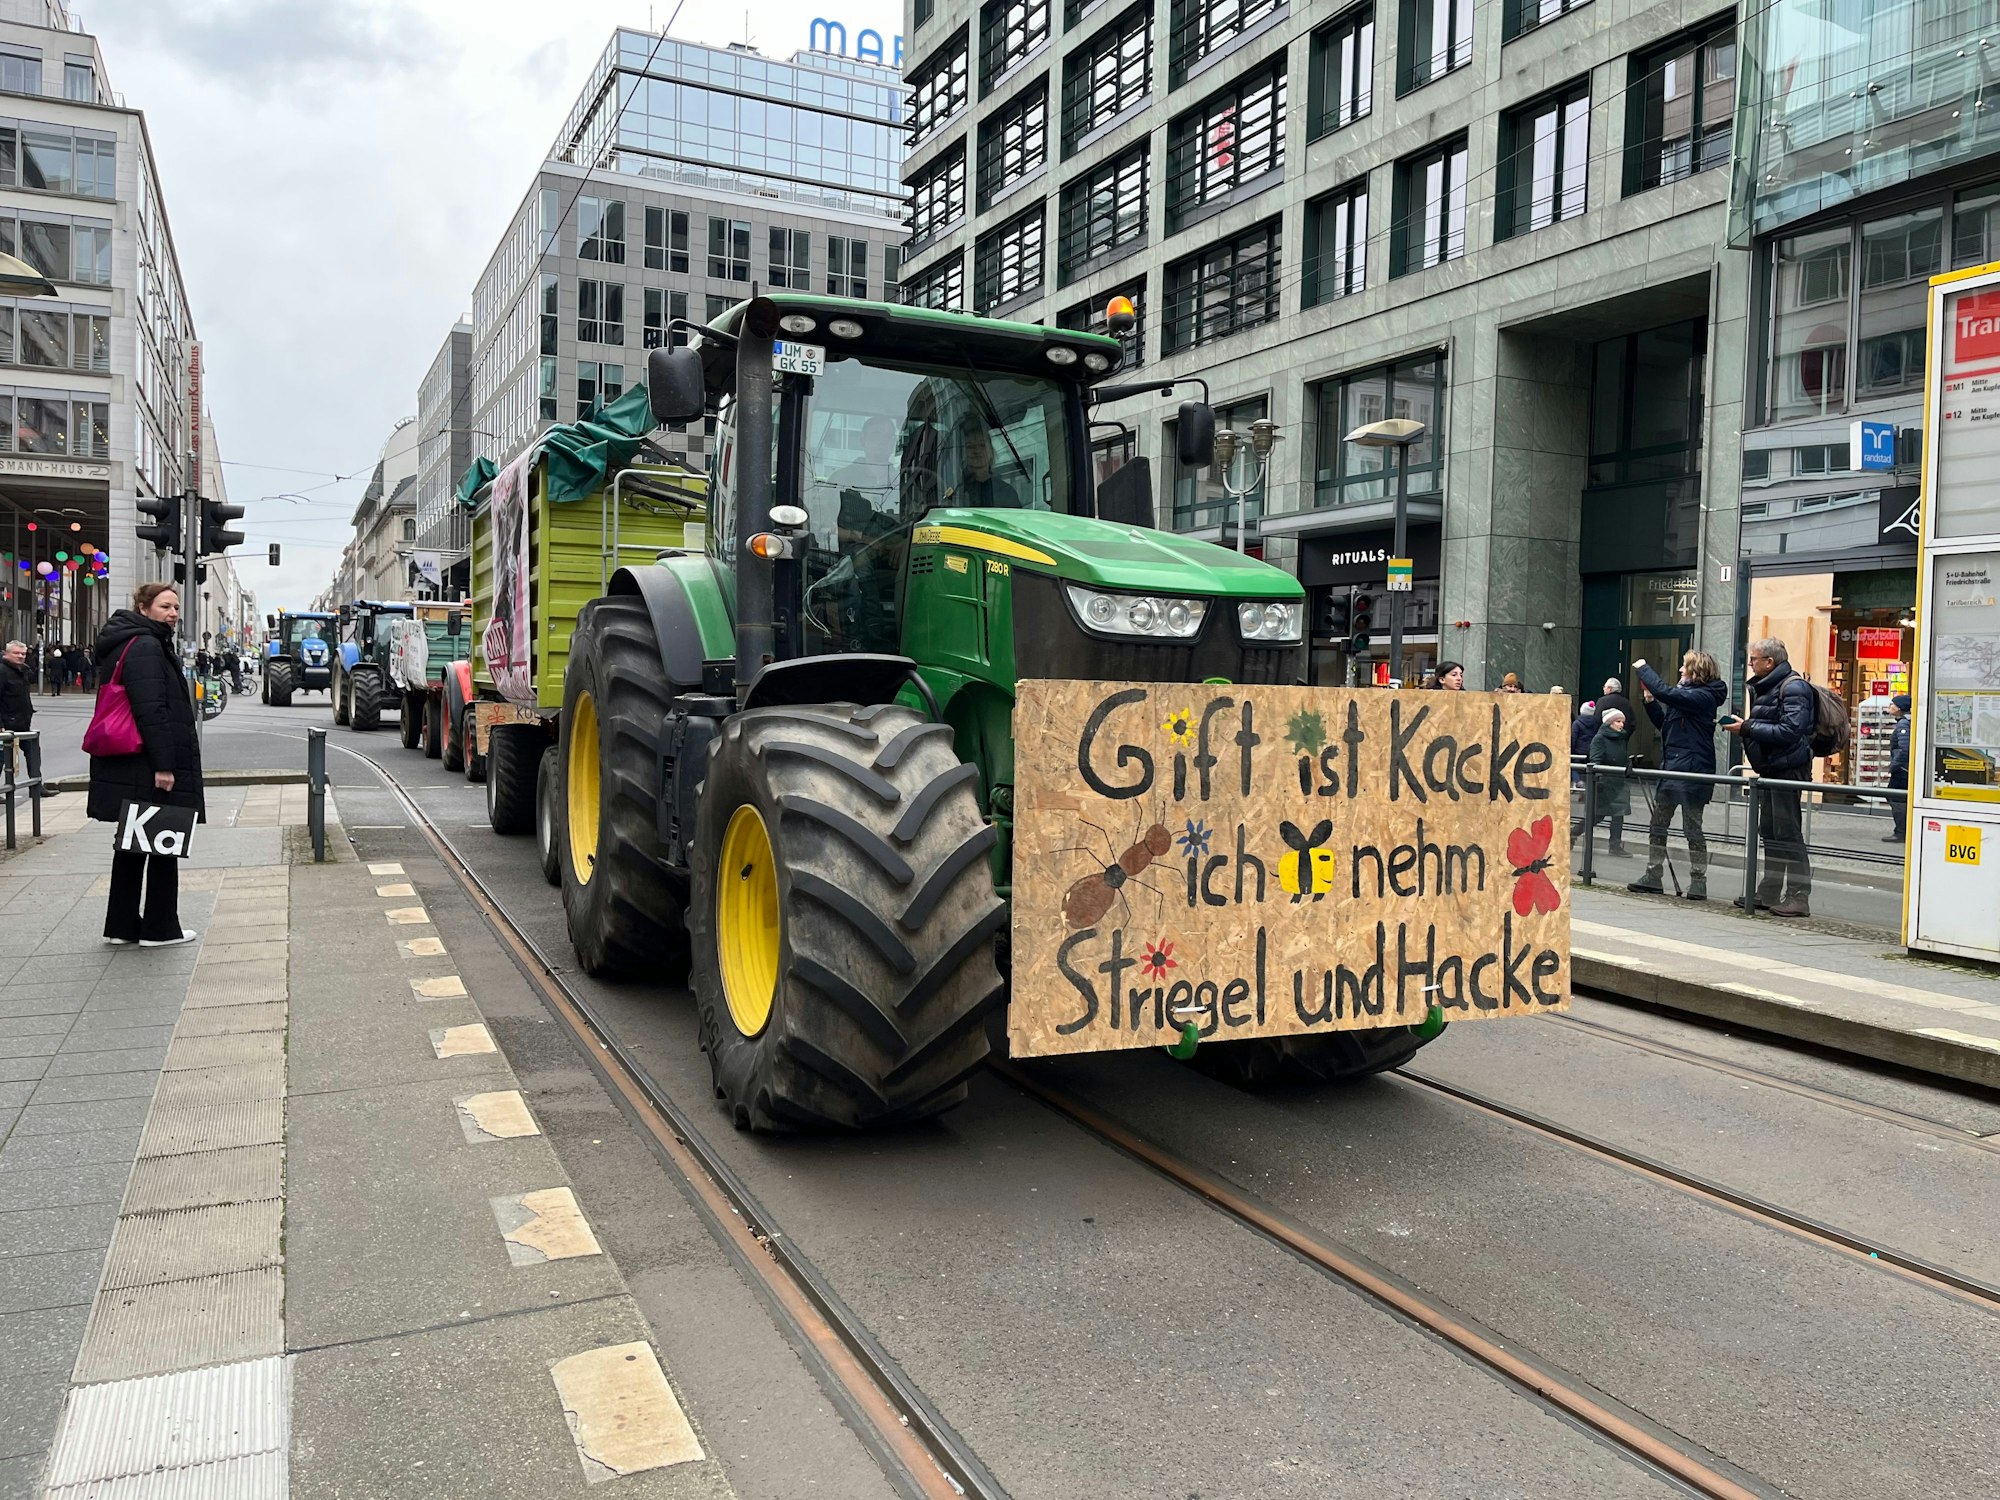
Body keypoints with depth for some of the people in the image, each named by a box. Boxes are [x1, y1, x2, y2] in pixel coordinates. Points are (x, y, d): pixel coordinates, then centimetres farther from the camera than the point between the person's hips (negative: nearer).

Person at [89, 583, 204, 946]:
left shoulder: (124, 644, 19)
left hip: (127, 769, 10)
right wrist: (163, 765, -24)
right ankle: (160, 928, 6)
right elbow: (152, 710, -22)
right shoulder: (146, 647, -15)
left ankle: (122, 924, 21)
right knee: (163, 845, -1)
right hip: (148, 767, -10)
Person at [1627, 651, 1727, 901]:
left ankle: (1698, 883, 4)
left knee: (1692, 828, -3)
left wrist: (1643, 668, -13)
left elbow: (1666, 693, -25)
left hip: (1692, 770, -10)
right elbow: (1664, 724, 20)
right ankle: (1652, 877, 16)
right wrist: (1649, 701, 7)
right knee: (1657, 826, 11)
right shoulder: (1687, 695, 16)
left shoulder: (1703, 696, -14)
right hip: (1672, 767, 10)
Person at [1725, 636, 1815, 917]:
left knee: (1787, 833, -8)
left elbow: (1790, 730, -24)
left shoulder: (1793, 687, -14)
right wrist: (1744, 727, 5)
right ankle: (1769, 892, 20)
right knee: (1769, 832, 13)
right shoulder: (1768, 686, 16)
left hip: (1788, 768, -10)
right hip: (1771, 768, 10)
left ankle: (1799, 897, -4)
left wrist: (1748, 728, -20)